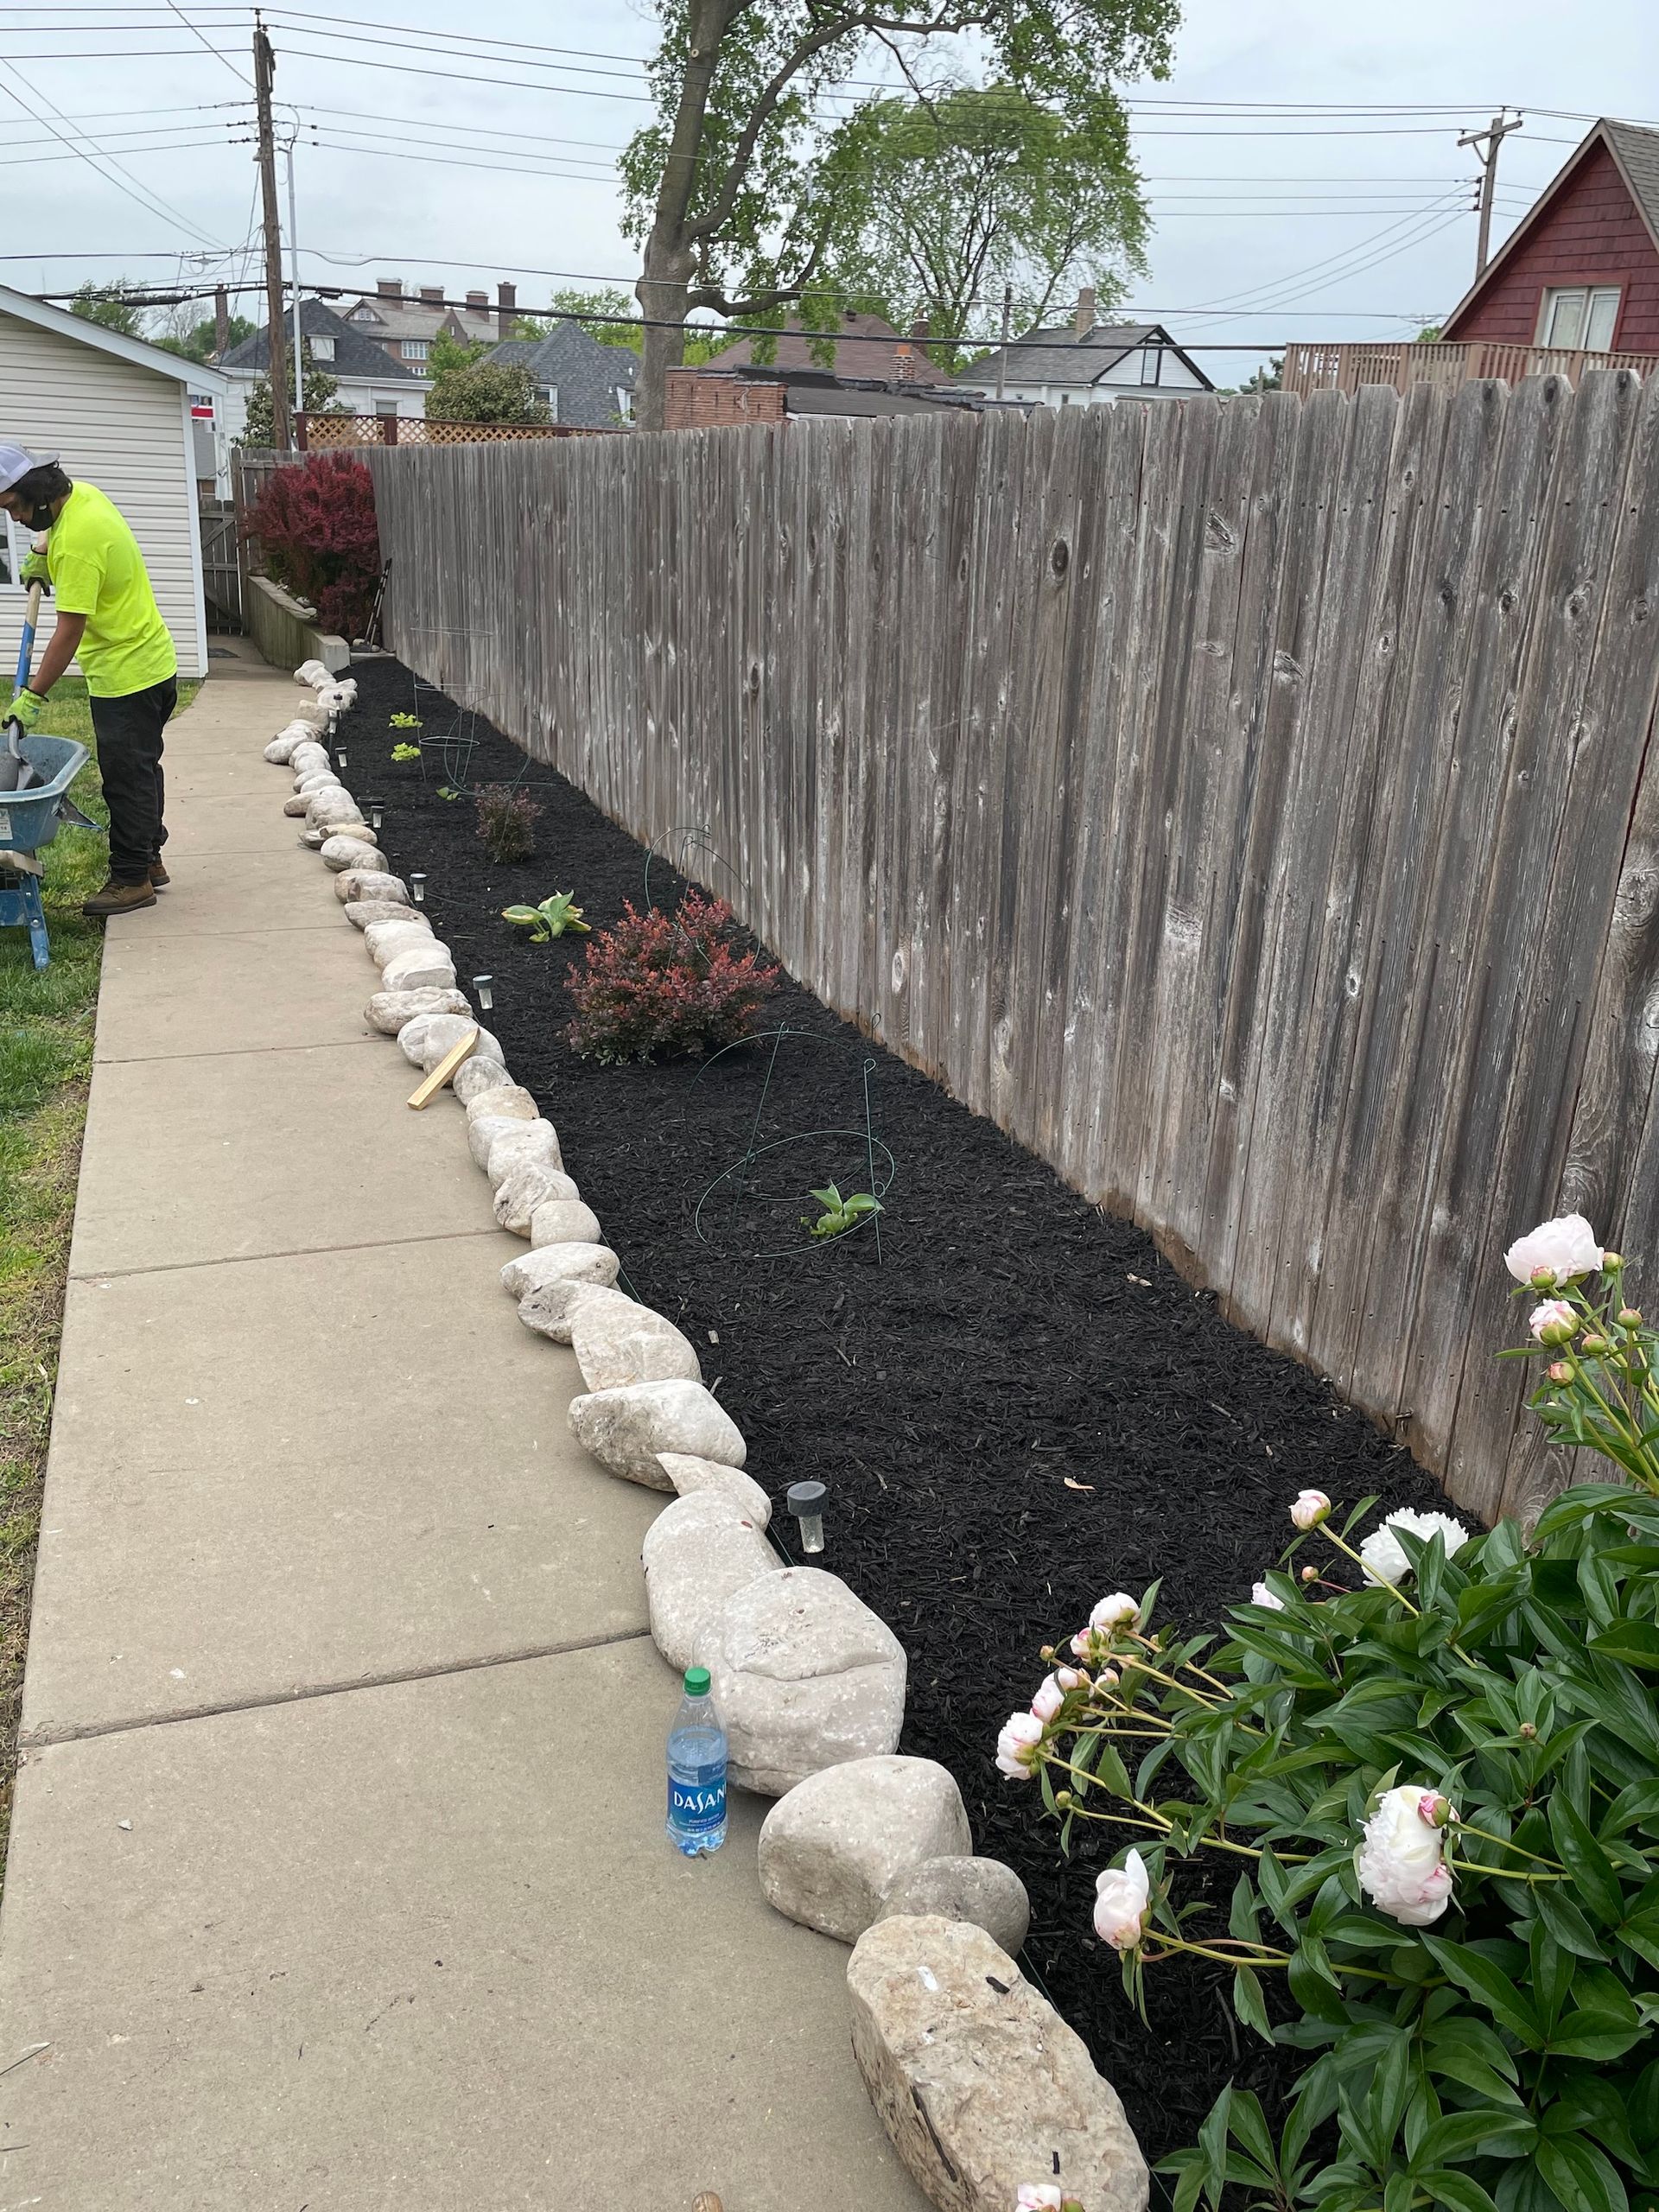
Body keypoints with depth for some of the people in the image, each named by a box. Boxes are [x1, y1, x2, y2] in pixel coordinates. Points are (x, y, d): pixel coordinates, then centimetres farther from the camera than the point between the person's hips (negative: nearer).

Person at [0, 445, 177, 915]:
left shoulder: (77, 543, -25)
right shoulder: (82, 494, 3)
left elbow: (69, 632, -25)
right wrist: (42, 557, 15)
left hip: (127, 675, -10)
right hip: (149, 663, 10)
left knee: (127, 777, -3)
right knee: (141, 769, 17)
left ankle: (131, 879, 4)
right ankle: (148, 861, 27)